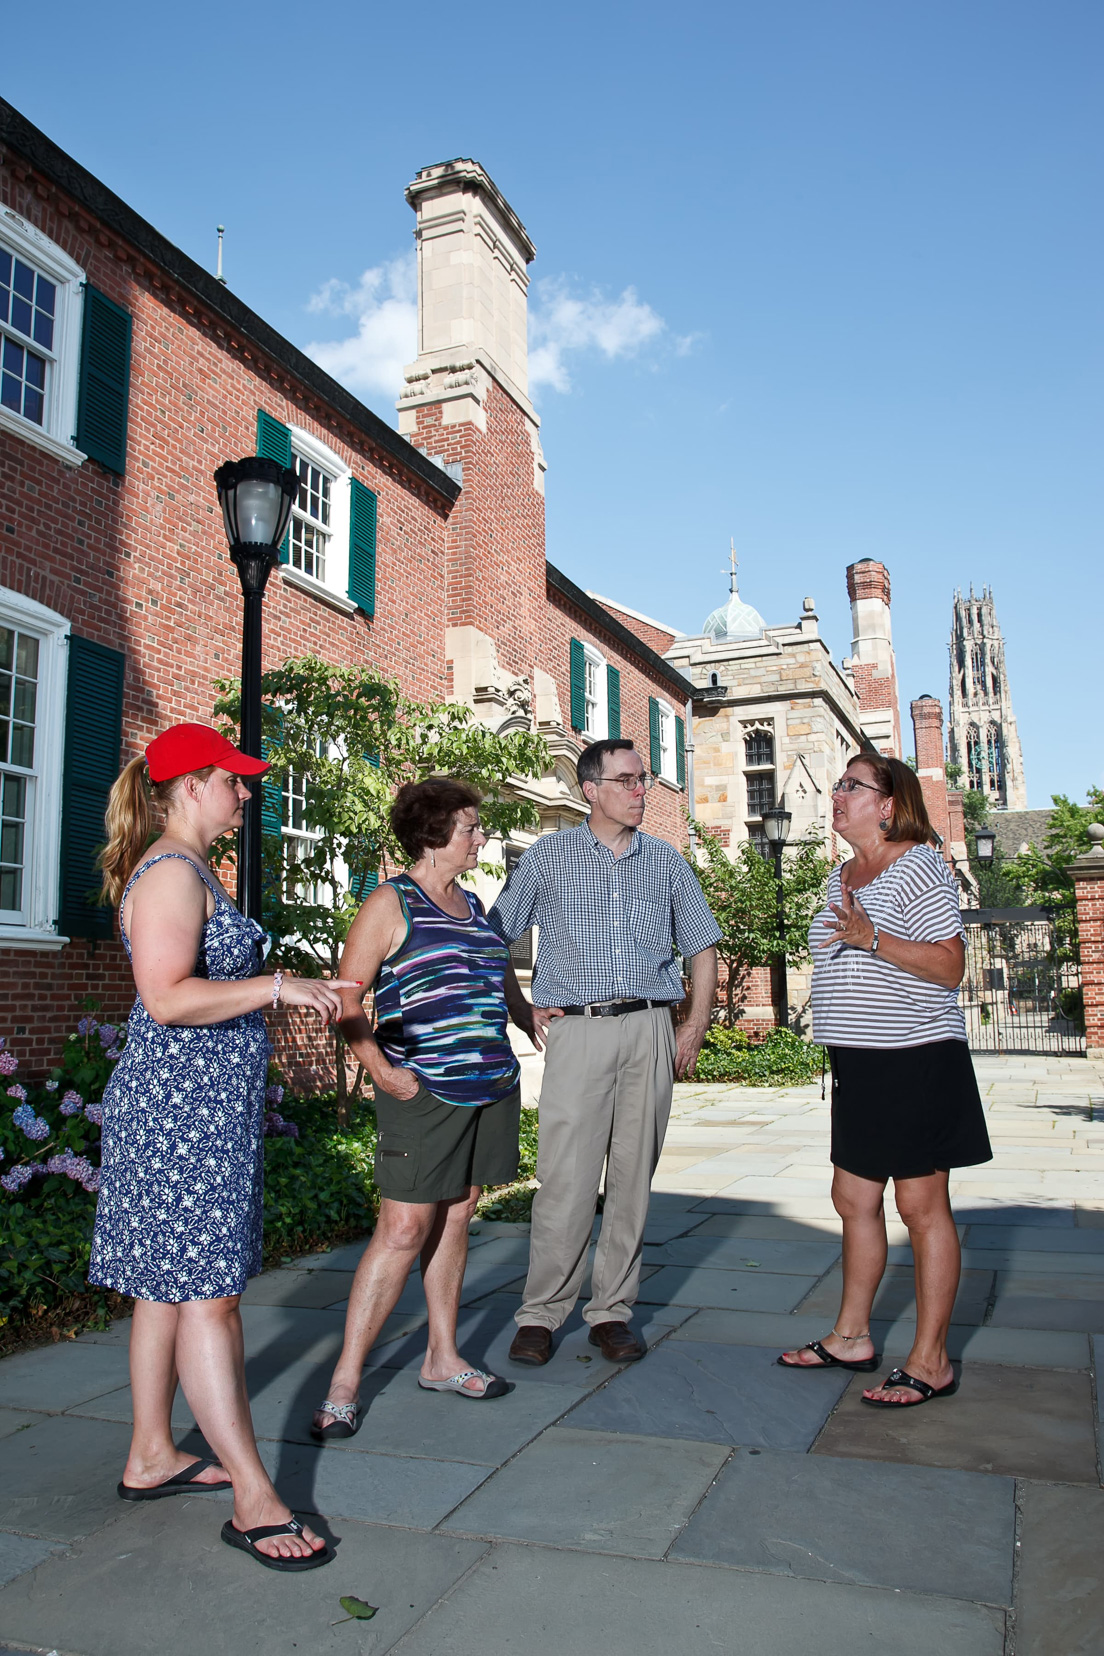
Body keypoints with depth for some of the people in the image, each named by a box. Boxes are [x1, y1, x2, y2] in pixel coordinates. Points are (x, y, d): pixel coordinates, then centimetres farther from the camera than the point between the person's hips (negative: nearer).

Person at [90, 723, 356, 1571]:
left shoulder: (191, 870, 17)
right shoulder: (171, 872, -16)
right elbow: (168, 999, -25)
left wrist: (300, 993, 22)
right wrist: (278, 985, -22)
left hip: (202, 1099, 11)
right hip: (181, 1103, -11)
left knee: (171, 1286, 17)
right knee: (206, 1296, -6)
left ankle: (152, 1457, 29)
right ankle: (256, 1501, 0)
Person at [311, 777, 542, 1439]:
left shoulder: (474, 905, 16)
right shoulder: (392, 903, -5)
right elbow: (347, 995, -9)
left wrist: (537, 1022, 18)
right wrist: (380, 1068, -18)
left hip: (491, 1086, 7)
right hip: (424, 1090, -7)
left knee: (456, 1216, 14)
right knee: (405, 1227, -8)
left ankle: (443, 1358, 27)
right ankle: (345, 1384, 3)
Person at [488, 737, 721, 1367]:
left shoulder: (667, 861, 13)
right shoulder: (550, 856, 6)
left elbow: (702, 947, 18)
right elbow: (495, 936, 11)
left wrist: (697, 1023, 9)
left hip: (652, 1030, 3)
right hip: (577, 1031, -2)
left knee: (634, 1176, 6)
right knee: (566, 1179, -6)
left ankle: (613, 1311, 18)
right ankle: (541, 1314, 8)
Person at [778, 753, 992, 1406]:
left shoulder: (919, 865, -10)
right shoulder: (841, 877, 16)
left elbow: (950, 965, -17)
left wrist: (871, 938, -26)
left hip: (916, 1059, -8)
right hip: (858, 1063, 8)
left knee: (922, 1206, 0)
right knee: (854, 1200, 13)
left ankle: (931, 1362, 10)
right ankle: (852, 1337, 26)